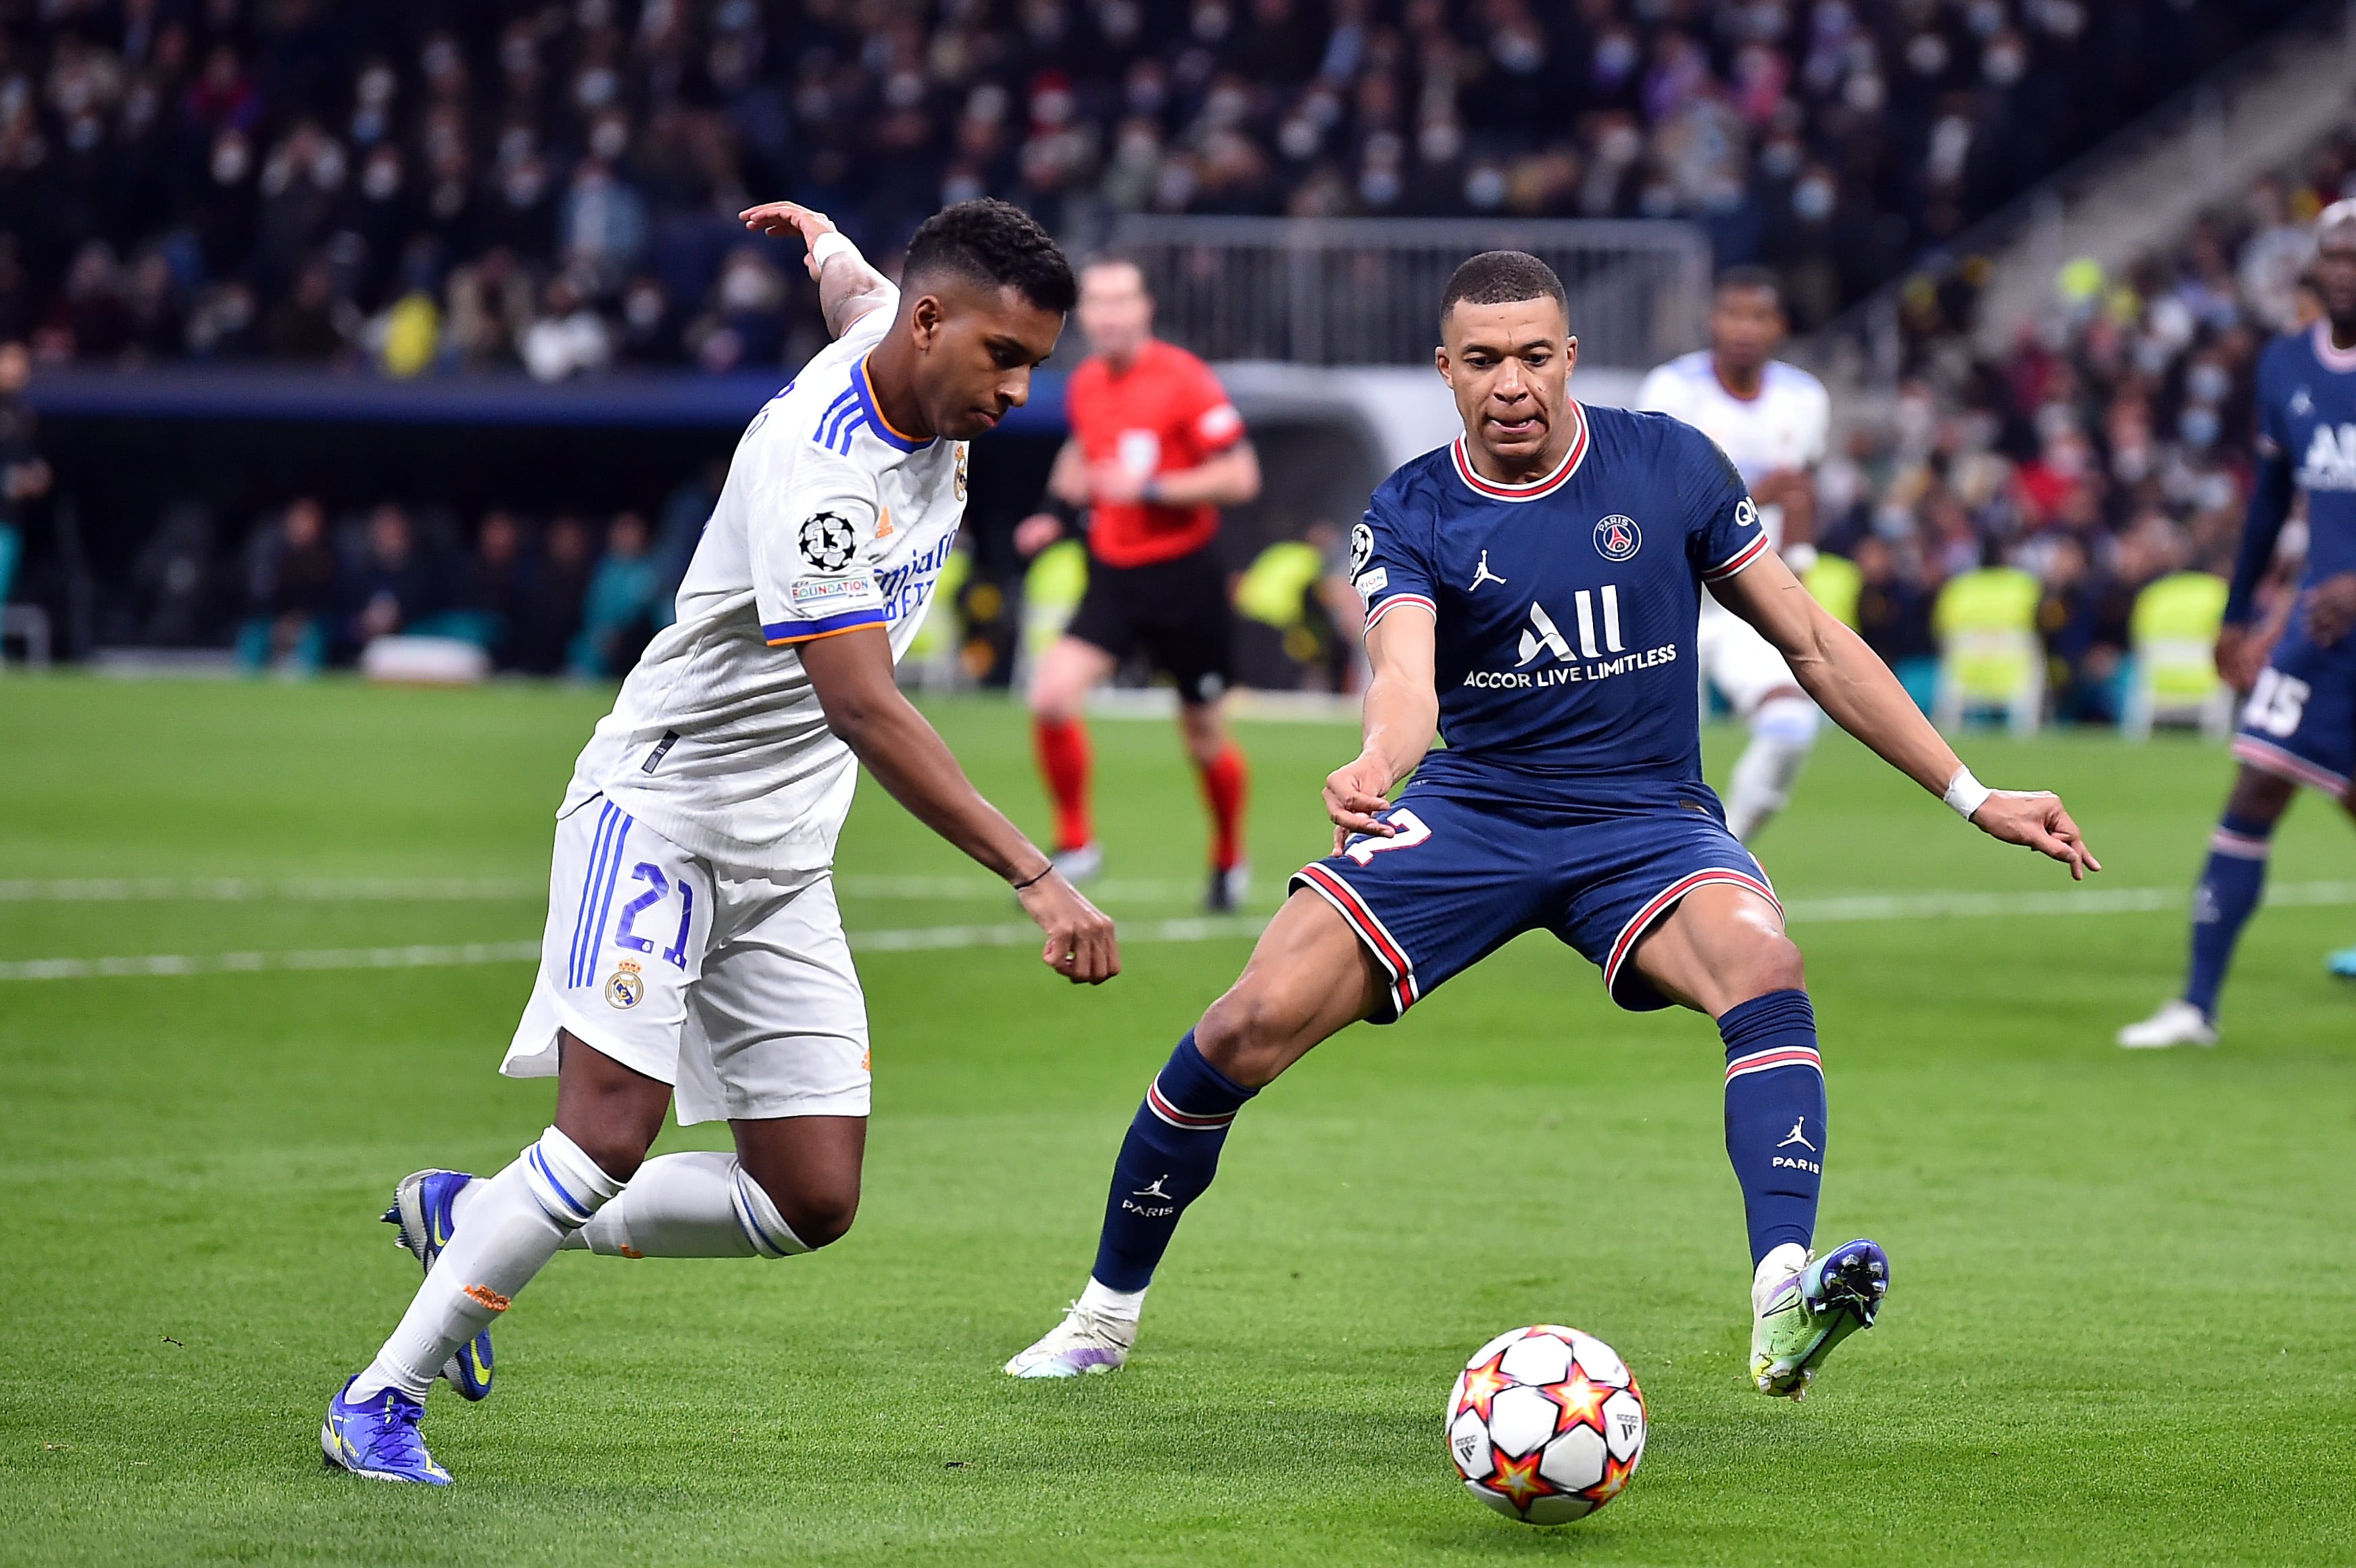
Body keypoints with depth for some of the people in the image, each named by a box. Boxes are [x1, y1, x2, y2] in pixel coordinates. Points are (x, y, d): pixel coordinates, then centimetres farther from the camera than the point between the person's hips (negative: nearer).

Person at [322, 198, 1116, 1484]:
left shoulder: (908, 344, 0)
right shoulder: (814, 468, -26)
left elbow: (847, 273, 25)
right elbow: (862, 710, -34)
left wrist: (815, 230, 51)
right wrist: (1035, 879, -40)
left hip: (783, 851, 8)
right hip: (660, 807, -8)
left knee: (811, 1203, 0)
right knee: (612, 1130, -23)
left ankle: (477, 1220, 17)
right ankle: (380, 1398, -9)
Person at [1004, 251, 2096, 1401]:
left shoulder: (1670, 467, -1)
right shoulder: (1411, 516, -3)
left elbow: (1813, 646, 6)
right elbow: (1406, 675, -22)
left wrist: (1973, 797, 5)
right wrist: (1374, 767, -48)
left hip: (1647, 822, 0)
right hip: (1469, 816, 0)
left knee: (1764, 973, -34)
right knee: (1250, 1025, -15)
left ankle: (1781, 1304, -47)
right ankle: (1109, 1311, 7)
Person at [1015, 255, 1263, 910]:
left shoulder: (1185, 380, -15)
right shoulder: (1086, 385, 4)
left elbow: (1240, 476, -17)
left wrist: (1149, 488, -24)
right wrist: (1060, 509, 10)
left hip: (1185, 576, -5)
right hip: (1113, 573, 5)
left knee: (1205, 740, 7)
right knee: (1051, 695, -16)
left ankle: (1230, 859, 33)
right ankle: (1075, 843, 1)